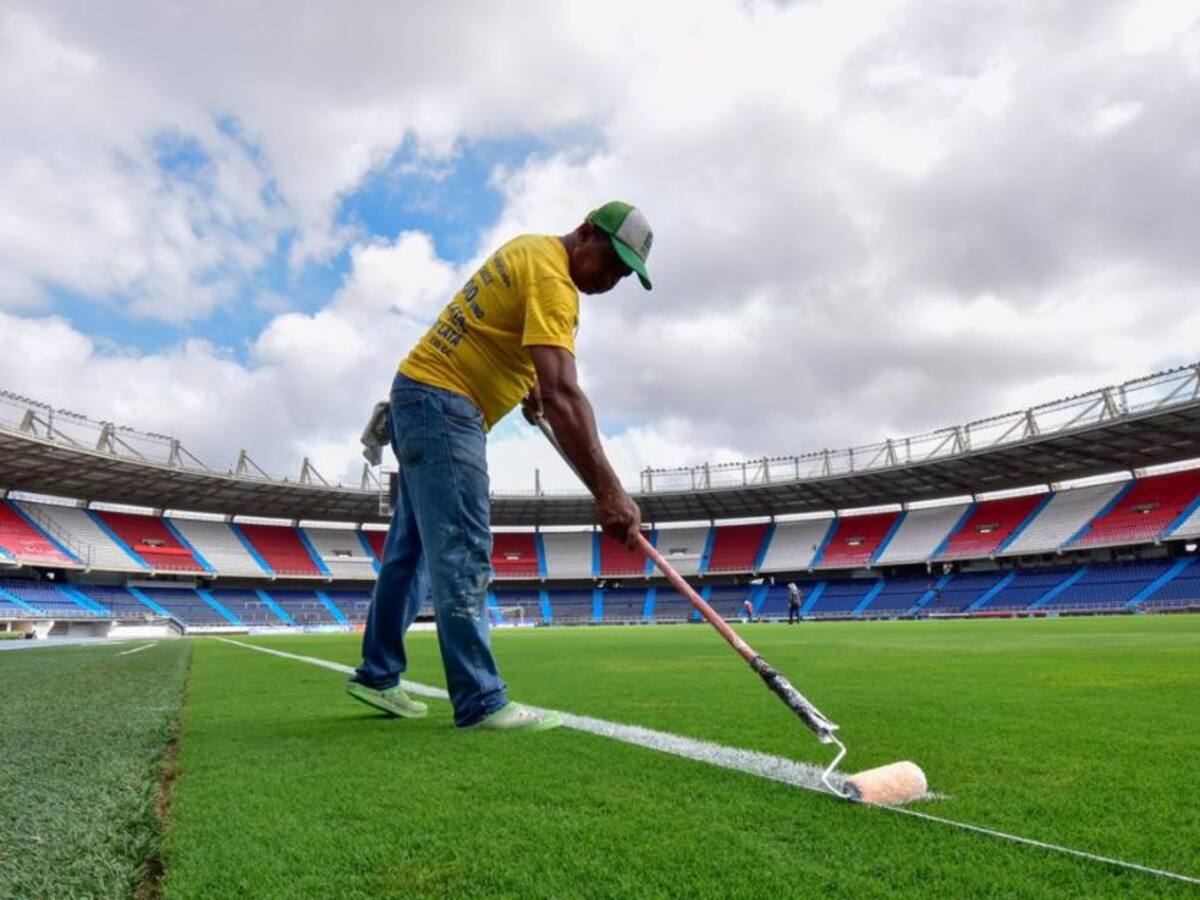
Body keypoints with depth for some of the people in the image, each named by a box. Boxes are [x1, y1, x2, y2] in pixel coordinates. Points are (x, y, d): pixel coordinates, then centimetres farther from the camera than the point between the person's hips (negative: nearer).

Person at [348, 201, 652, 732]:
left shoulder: (529, 249, 13)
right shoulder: (551, 277, -18)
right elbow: (563, 396, -31)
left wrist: (524, 381, 11)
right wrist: (607, 492, -36)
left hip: (420, 393, 11)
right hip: (443, 404, -11)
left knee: (410, 546, 12)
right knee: (462, 553, -13)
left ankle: (377, 675, 22)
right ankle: (481, 703, -10)